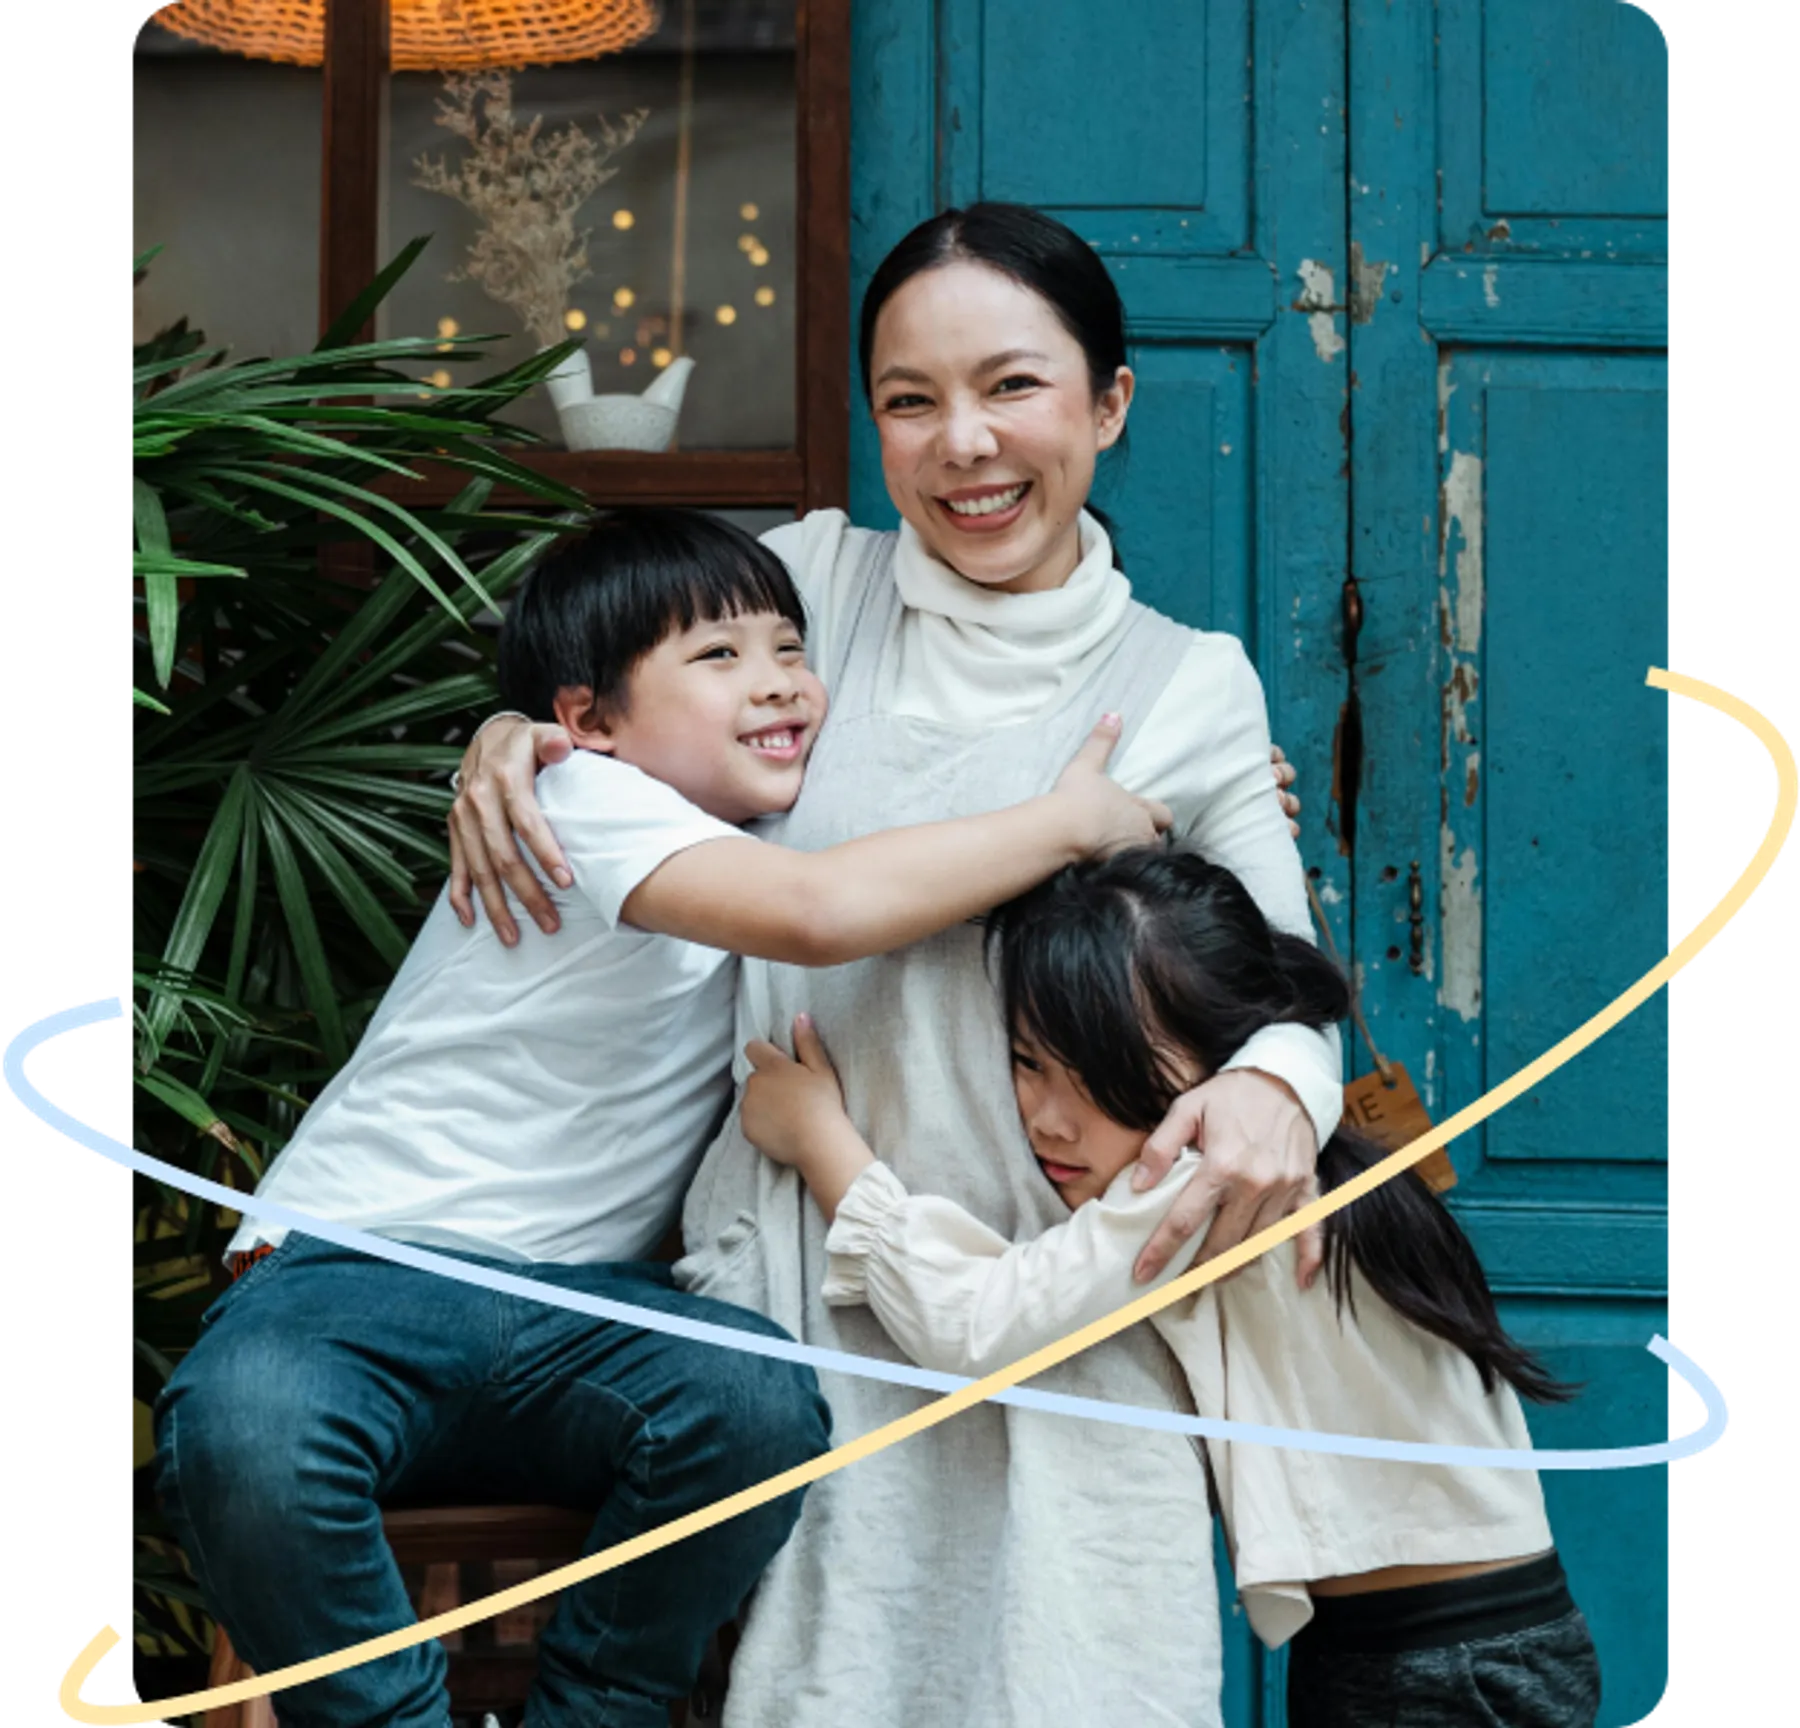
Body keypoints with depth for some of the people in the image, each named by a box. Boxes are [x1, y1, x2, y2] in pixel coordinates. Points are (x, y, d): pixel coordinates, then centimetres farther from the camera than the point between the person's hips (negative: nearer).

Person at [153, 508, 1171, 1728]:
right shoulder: (586, 799, -11)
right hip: (361, 1262, -6)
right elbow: (816, 913, -29)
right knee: (243, 1432, -39)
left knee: (764, 1402, -28)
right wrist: (1069, 819, -18)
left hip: (576, 1309, 6)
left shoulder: (762, 847, 14)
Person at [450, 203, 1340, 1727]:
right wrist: (505, 739, -3)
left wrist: (1277, 1085, -18)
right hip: (800, 1298, 1)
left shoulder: (1192, 689, 6)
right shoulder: (813, 579, 7)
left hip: (1063, 1325, 0)